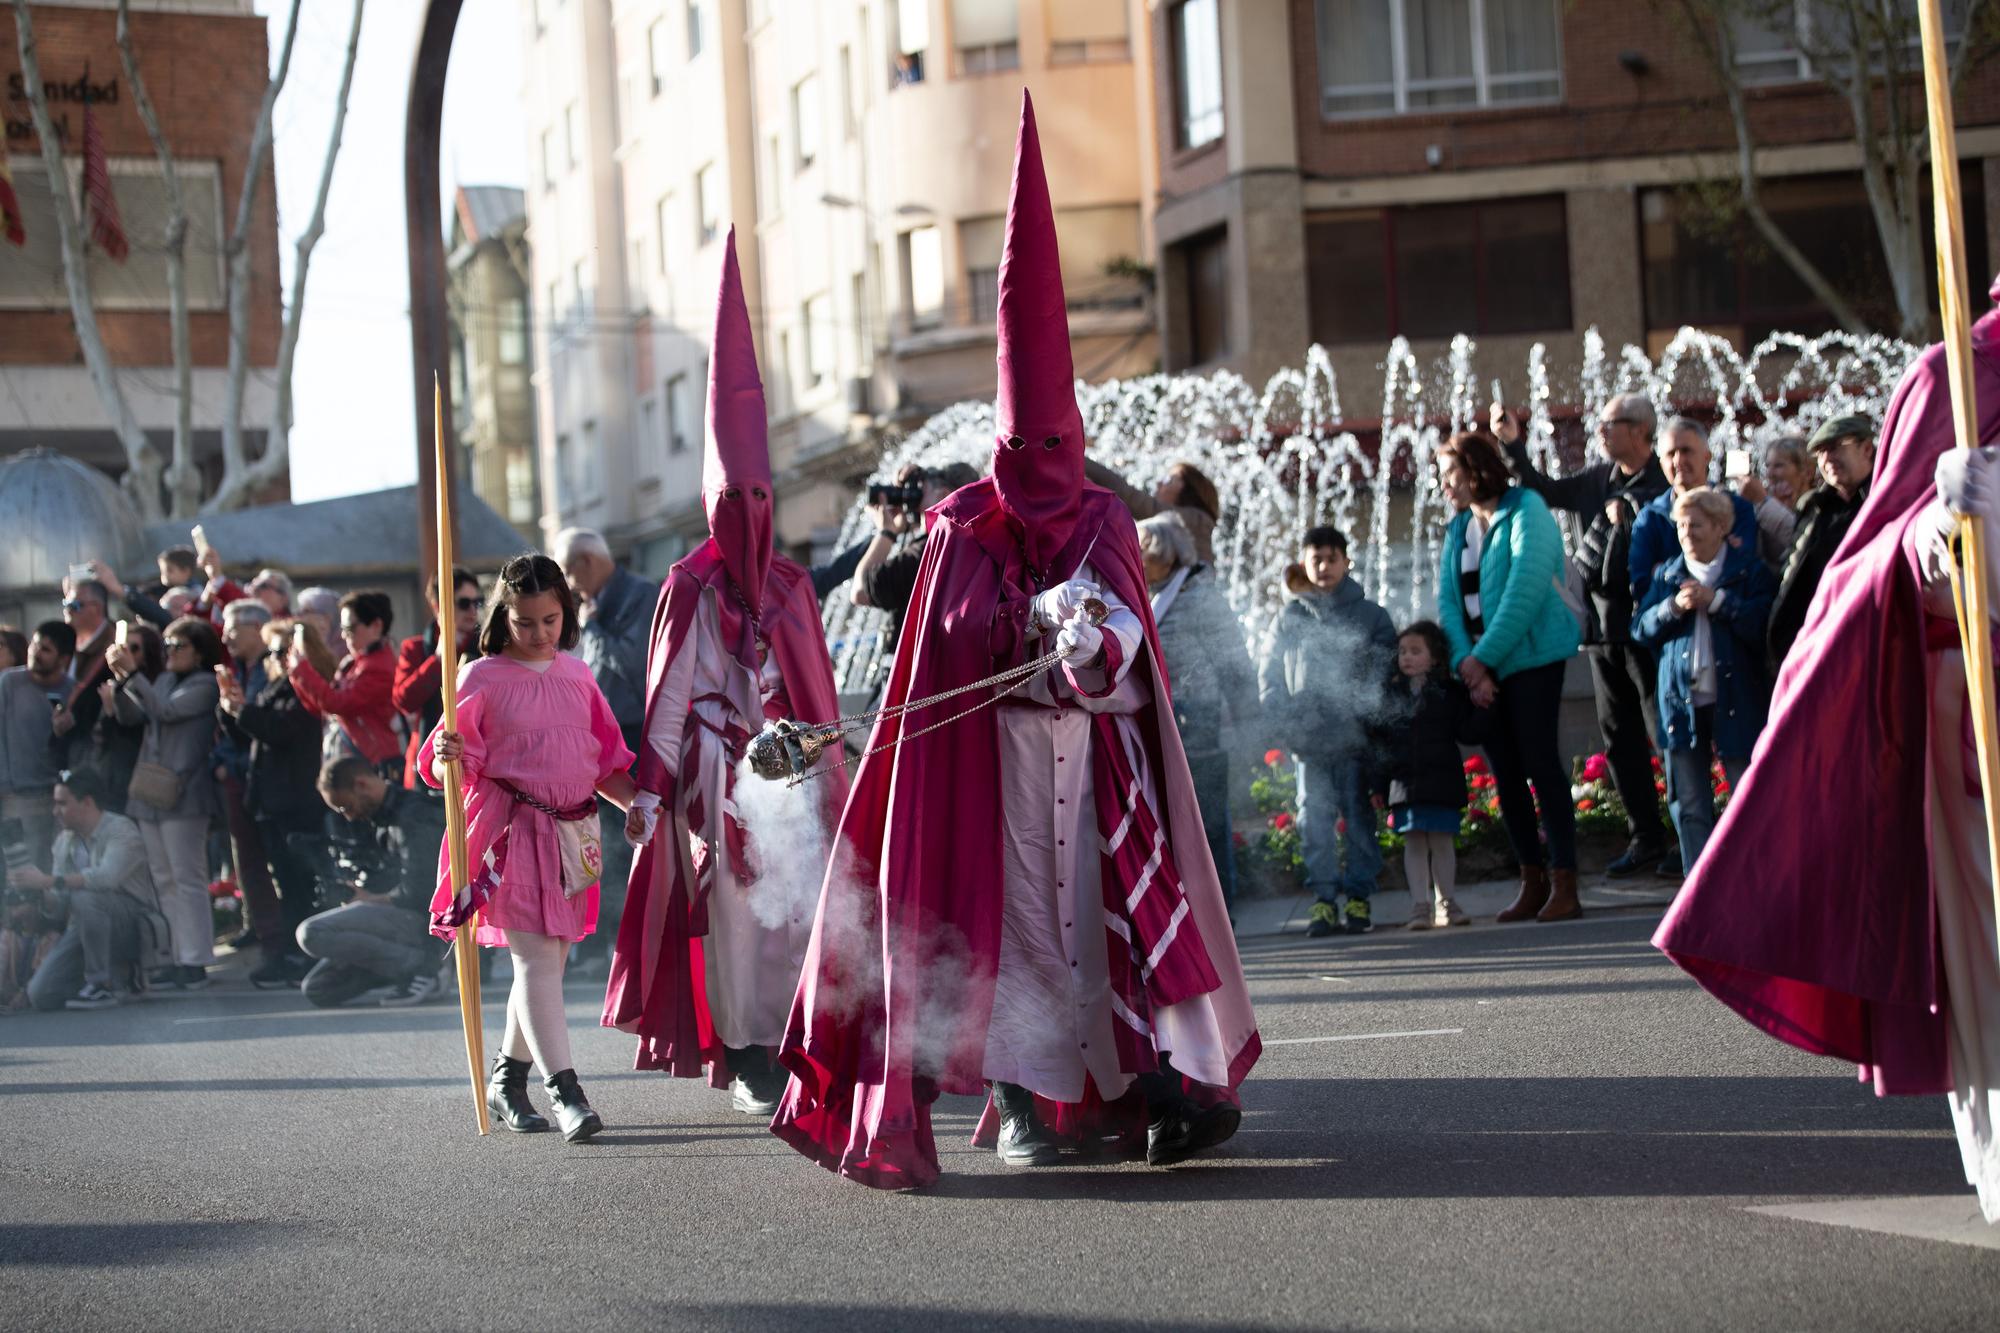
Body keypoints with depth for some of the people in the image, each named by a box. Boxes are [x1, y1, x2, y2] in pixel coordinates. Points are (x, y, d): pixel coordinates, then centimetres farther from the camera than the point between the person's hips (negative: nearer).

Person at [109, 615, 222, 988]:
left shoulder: (205, 684, -5)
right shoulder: (164, 680, 17)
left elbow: (166, 710, -18)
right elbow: (131, 716, 10)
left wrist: (133, 672, -18)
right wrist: (121, 678, -3)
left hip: (182, 794, -8)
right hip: (150, 794, 8)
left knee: (188, 880, -7)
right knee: (164, 881, 9)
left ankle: (195, 961, -5)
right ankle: (178, 958, 13)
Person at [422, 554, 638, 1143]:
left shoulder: (577, 676, 12)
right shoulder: (483, 679, -3)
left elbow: (604, 757, 18)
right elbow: (448, 769, -4)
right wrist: (445, 758, -26)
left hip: (572, 829, 6)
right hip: (511, 829, -5)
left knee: (548, 958, 10)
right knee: (536, 957, -12)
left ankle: (507, 1078, 25)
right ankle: (564, 1090, -17)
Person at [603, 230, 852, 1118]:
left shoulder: (791, 584, 12)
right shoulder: (690, 586, -1)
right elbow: (668, 689, -4)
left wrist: (833, 773, 15)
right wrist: (650, 789, -10)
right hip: (721, 771, -4)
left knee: (805, 908, -4)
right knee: (736, 914, -3)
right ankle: (748, 1064, 4)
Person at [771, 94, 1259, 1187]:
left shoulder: (1103, 524, 6)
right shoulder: (962, 531, 2)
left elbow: (1127, 626, -6)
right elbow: (953, 630, -4)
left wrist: (1091, 634, -26)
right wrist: (1043, 616, -16)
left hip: (1097, 739, 2)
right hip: (997, 740, -2)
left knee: (1119, 893, -5)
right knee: (1012, 900, -3)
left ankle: (1154, 1079, -9)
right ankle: (1020, 1099, 2)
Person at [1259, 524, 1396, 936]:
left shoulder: (1371, 616, 7)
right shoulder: (1290, 618, 12)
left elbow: (1385, 672, 3)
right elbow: (1269, 676, 11)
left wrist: (1361, 711, -12)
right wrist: (1289, 719, -4)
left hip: (1356, 740, -2)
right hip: (1308, 743, 2)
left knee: (1358, 819, 0)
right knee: (1314, 821, 1)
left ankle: (1358, 897, 4)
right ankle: (1324, 898, 4)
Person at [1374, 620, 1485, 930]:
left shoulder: (1450, 692, 3)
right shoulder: (1392, 694, 10)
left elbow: (1468, 733, 0)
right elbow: (1377, 736, 12)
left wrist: (1481, 708, -15)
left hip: (1441, 780, -2)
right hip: (1404, 783, 2)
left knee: (1442, 840, 2)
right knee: (1413, 842, 1)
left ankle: (1446, 901, 13)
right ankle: (1420, 904, 5)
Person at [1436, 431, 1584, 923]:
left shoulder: (1526, 511, -7)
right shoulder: (1458, 530, 14)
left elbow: (1526, 589, -16)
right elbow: (1447, 601, 7)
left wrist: (1484, 657, -17)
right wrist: (1464, 661, -9)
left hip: (1532, 656, -7)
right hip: (1482, 665, 7)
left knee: (1540, 762, -9)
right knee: (1505, 772, 6)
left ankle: (1564, 883, -7)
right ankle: (1533, 882, 12)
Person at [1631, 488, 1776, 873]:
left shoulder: (1749, 570, -1)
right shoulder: (1669, 574, 12)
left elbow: (1764, 623, -14)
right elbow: (1641, 628, 6)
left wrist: (1716, 600, -17)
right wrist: (1673, 608, -11)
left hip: (1736, 702, -4)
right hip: (1682, 700, 4)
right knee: (1690, 807, 6)